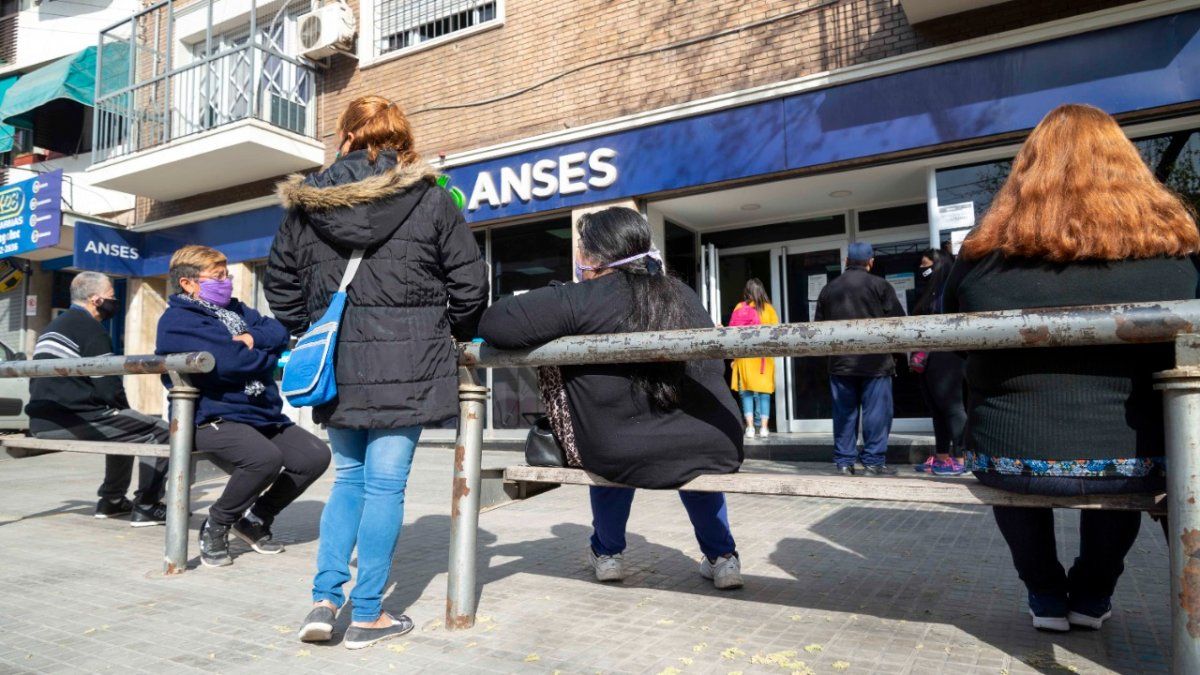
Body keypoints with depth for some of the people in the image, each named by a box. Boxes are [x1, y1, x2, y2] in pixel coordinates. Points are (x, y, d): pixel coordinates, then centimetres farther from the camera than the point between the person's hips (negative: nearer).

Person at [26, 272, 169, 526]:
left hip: (43, 422, 10)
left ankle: (111, 501, 32)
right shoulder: (90, 328, -9)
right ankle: (146, 507, -4)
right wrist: (125, 413, 6)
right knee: (159, 431, -5)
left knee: (122, 429, 30)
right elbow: (109, 387, -15)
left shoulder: (52, 327, 22)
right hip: (73, 422, -10)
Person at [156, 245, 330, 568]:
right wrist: (268, 355, -3)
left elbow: (278, 332, 7)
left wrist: (252, 338, -14)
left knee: (316, 455, -4)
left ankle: (255, 518, 17)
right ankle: (216, 525, -4)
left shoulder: (234, 308, 19)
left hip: (262, 414, 8)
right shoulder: (177, 320, -7)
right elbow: (227, 361, -20)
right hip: (212, 419, -8)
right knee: (265, 458, -34)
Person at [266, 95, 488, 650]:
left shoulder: (305, 203, 7)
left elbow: (281, 286, 13)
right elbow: (469, 283, 1)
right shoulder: (429, 200, -2)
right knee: (385, 483, 4)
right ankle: (368, 615, 14)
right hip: (406, 364, -3)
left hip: (336, 366, 4)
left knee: (349, 477, 19)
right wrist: (452, 334, 17)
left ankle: (324, 598, 14)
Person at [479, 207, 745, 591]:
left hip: (624, 460, -3)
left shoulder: (578, 300, -7)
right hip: (718, 450, 3)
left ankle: (608, 553, 48)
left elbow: (493, 324, -6)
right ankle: (722, 558, 39)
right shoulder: (684, 295, 9)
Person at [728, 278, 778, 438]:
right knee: (764, 391, 8)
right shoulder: (769, 309, 0)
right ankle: (763, 427, 6)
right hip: (764, 357, 1)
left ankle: (750, 427, 0)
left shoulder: (740, 308, -2)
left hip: (744, 356, -1)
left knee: (746, 391, 6)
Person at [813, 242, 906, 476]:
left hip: (840, 362, 4)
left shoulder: (828, 289, 8)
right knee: (876, 411, 3)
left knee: (844, 412, 8)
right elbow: (898, 320, -3)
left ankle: (844, 461, 10)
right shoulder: (879, 285, -4)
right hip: (875, 362, -4)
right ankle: (874, 461, 4)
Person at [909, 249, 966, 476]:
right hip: (927, 361, 9)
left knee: (952, 407, -8)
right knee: (936, 408, 9)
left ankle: (959, 459, -6)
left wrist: (923, 354, -16)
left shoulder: (948, 291, -6)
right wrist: (918, 356, 13)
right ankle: (941, 456, 14)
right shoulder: (929, 293, 21)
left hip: (945, 359, -9)